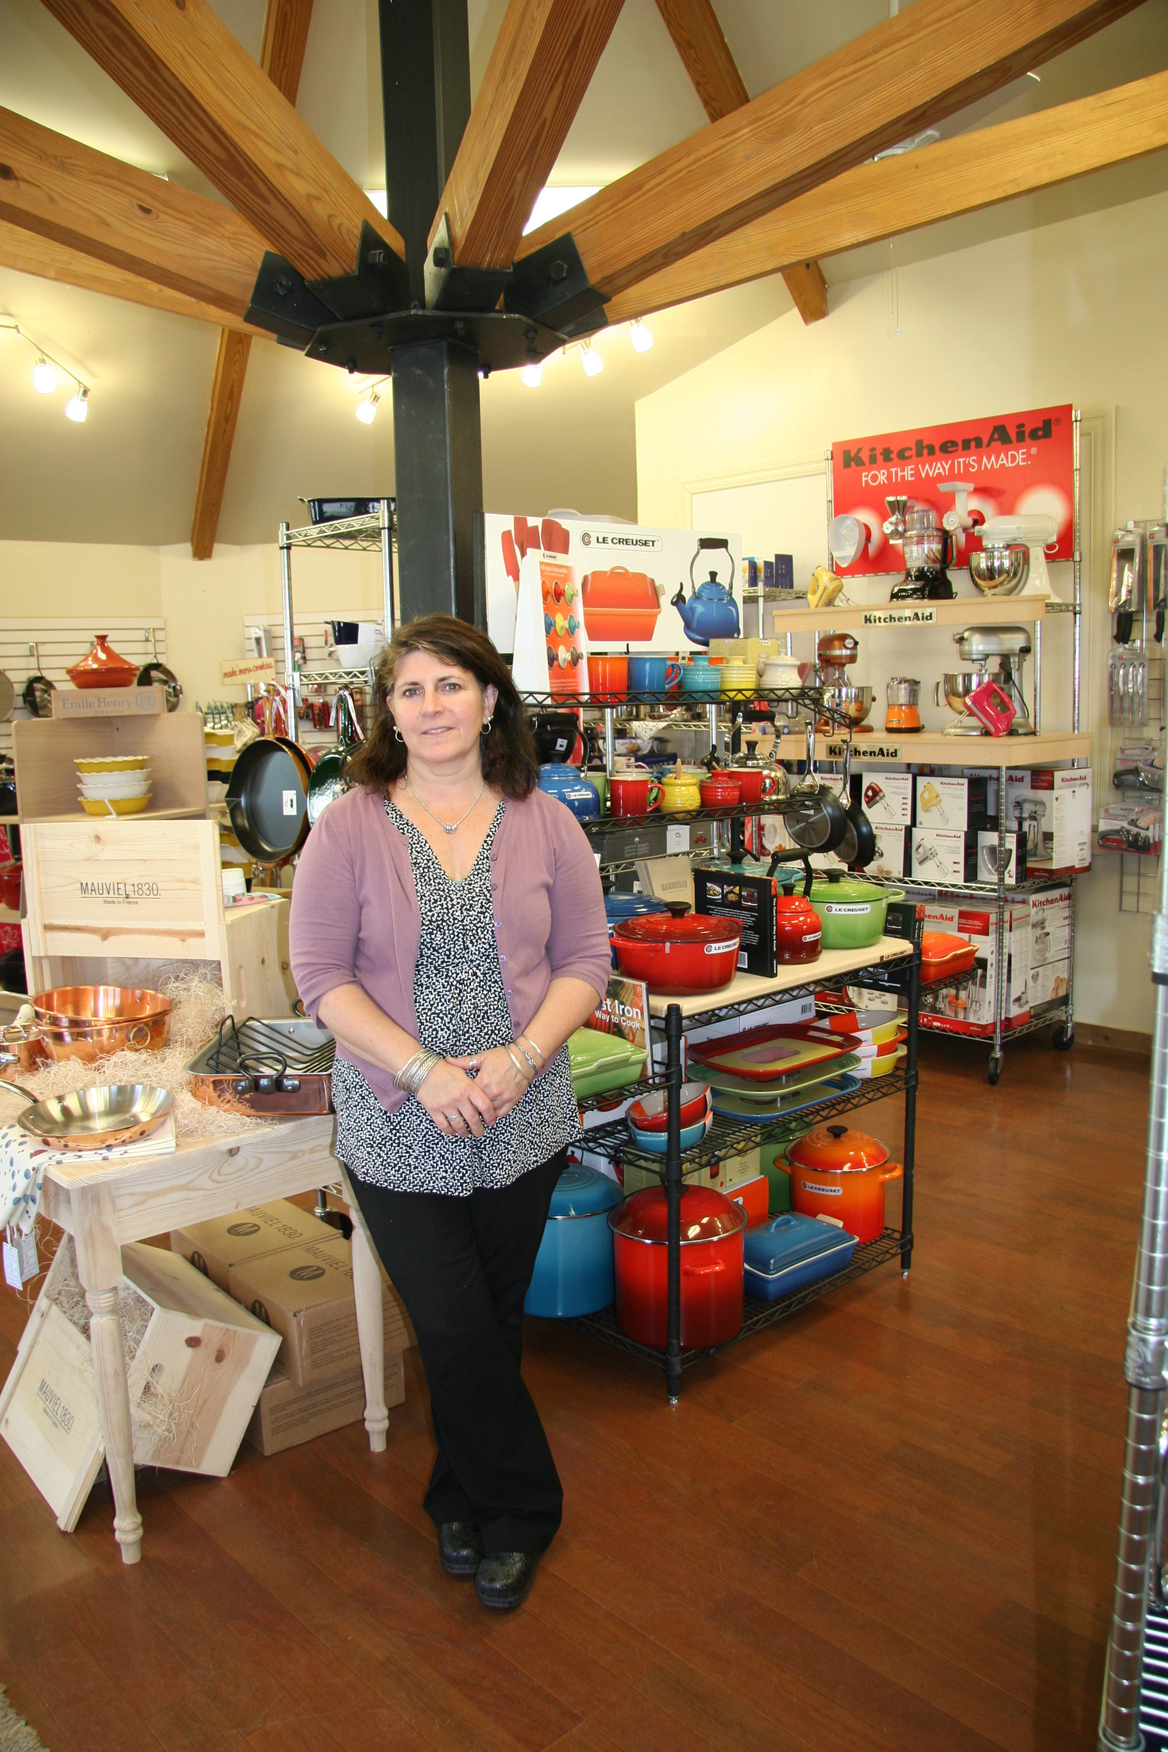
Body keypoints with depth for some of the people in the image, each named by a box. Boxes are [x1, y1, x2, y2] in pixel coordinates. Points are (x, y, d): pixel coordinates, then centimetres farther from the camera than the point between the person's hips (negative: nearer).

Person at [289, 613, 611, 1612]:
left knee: (494, 1323, 15)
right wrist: (424, 1071, -18)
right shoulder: (350, 827, -5)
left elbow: (585, 959, 1)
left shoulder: (543, 824, 0)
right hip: (399, 1130, -2)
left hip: (523, 1119, 2)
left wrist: (521, 1058, -15)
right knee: (456, 1331, 1)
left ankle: (465, 1502, 40)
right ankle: (521, 1510, 28)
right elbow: (321, 975, -8)